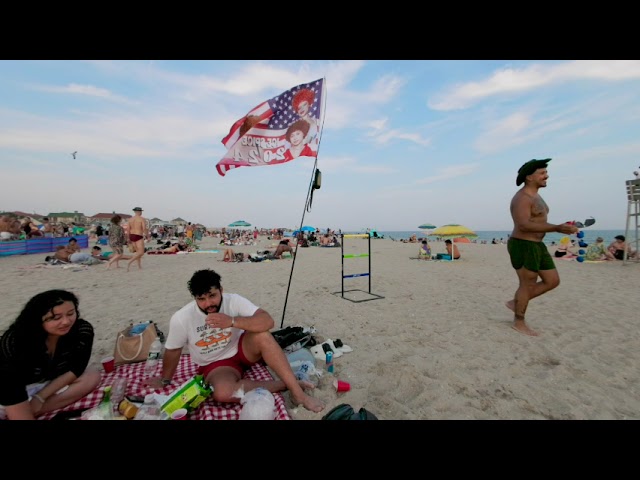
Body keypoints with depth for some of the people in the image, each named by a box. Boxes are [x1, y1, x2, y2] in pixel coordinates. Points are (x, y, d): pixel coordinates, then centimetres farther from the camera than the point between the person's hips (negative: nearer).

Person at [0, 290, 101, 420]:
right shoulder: (14, 340, -27)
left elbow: (75, 370, -15)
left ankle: (35, 411, -19)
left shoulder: (83, 330, -22)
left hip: (54, 383, 4)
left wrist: (40, 397, -19)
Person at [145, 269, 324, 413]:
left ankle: (297, 392, -27)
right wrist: (165, 380, 13)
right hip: (215, 364, 0)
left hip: (242, 349, 0)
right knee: (222, 393, -34)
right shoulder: (181, 318, -20)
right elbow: (172, 351, -1)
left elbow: (268, 321, -33)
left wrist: (232, 321, -43)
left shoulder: (233, 300, -22)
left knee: (262, 335, -34)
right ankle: (283, 385, -18)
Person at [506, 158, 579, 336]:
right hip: (523, 246, -10)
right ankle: (519, 322, 17)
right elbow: (524, 226, -28)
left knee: (553, 281, 12)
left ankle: (515, 303, 22)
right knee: (527, 285, 0)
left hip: (536, 245, 10)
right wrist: (557, 228, -30)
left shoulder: (535, 196, 16)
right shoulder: (522, 198, -17)